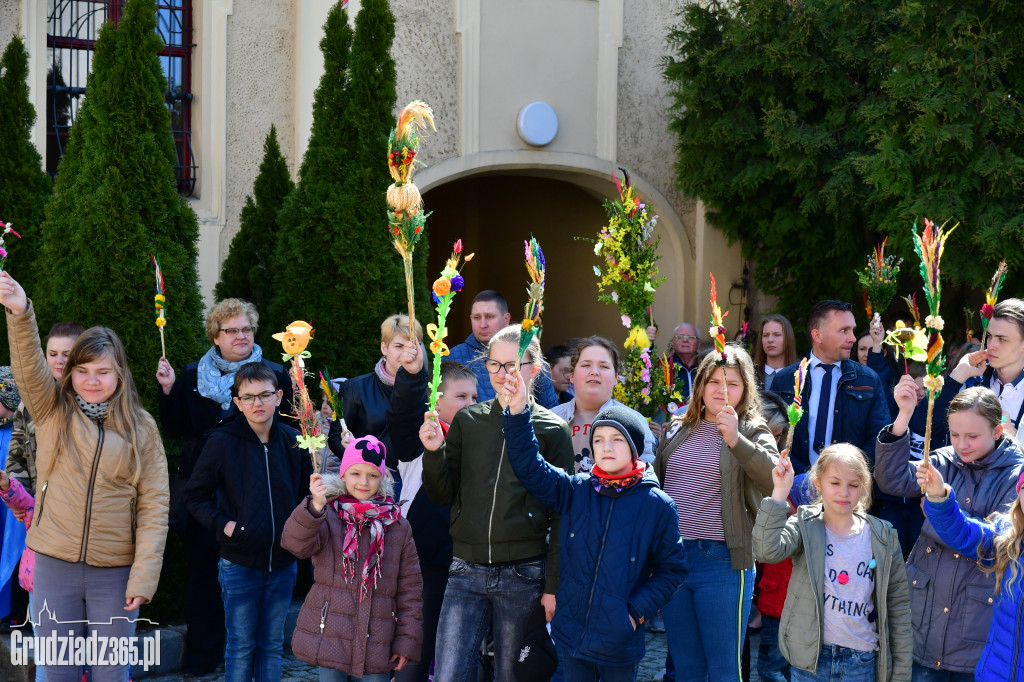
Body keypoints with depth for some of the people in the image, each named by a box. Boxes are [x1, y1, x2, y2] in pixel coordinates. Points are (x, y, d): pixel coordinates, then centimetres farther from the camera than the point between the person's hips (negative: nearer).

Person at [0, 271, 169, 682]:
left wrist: (144, 577, -10)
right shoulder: (52, 410, 2)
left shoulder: (141, 428, -1)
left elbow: (154, 506, -3)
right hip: (54, 566, 1)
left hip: (115, 571, -1)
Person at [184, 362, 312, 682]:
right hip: (239, 563, -3)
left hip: (283, 563, 3)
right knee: (240, 646, 5)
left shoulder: (292, 441, 0)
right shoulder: (222, 441, -9)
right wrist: (223, 524, -14)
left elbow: (309, 490, 14)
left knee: (272, 645, 13)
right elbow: (195, 495, -2)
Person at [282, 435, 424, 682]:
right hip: (330, 637, -2)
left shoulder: (398, 527, 6)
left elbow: (410, 589, 8)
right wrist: (314, 508, -39)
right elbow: (296, 543, -22)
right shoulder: (328, 517, -1)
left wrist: (407, 641, 3)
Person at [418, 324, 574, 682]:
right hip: (467, 570, 2)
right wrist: (434, 452, -12)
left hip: (523, 574, -2)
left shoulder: (552, 431, 0)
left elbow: (561, 516, 0)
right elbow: (443, 495, 6)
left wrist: (554, 586, -4)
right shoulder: (467, 420, 8)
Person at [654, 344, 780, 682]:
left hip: (722, 562, -5)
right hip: (671, 555, 5)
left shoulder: (753, 433, -3)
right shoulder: (677, 431, 11)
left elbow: (775, 478, -22)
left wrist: (735, 439, -34)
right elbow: (656, 485, 21)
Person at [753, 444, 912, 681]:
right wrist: (780, 492, -25)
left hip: (862, 662, 1)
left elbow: (898, 606, 6)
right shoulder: (805, 526, -1)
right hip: (809, 659, -1)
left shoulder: (883, 539, 2)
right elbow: (767, 550, -22)